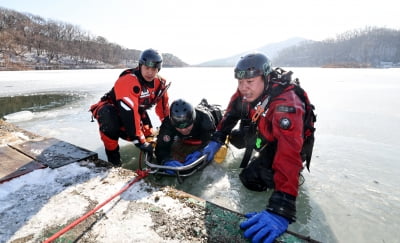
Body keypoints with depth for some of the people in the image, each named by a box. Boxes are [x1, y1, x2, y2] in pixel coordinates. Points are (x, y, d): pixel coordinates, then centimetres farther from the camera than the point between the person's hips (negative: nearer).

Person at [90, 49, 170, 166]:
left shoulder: (160, 83, -12)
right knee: (111, 124, -39)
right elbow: (129, 114, -39)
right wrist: (140, 142, -36)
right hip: (110, 110, -7)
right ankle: (112, 152, -11)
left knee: (148, 134, 1)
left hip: (135, 110, 7)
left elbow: (163, 106, 2)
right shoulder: (127, 82, -35)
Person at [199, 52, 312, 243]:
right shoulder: (246, 91, -20)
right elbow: (231, 113, -2)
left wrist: (280, 209, -58)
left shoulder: (285, 104, -41)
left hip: (285, 141, -6)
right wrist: (217, 140, -3)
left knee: (251, 179, -18)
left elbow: (289, 152, -51)